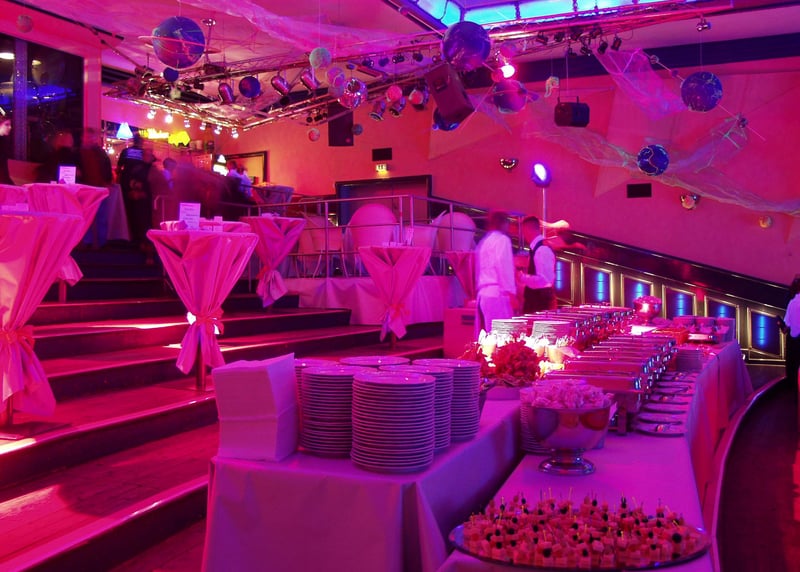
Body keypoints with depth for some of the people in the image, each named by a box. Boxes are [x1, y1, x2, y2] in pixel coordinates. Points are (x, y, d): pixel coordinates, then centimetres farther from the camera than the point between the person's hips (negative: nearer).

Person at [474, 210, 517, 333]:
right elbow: (504, 267, -14)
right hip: (497, 293, -8)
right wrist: (511, 292, -13)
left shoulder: (483, 242, 22)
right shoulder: (502, 239, -3)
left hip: (483, 293, 9)